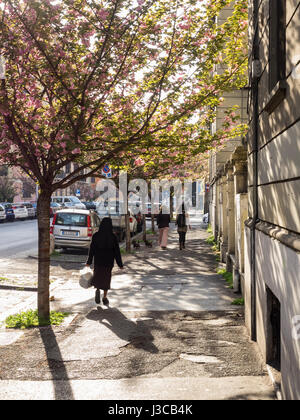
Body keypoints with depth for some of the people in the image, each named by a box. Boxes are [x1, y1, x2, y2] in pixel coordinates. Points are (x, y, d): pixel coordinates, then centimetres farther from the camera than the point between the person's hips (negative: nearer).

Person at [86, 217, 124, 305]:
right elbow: (117, 251, -8)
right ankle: (105, 297, 15)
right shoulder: (113, 236, -10)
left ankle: (97, 289, -9)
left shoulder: (96, 235, -8)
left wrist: (89, 261, 4)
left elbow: (92, 249, -6)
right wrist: (120, 264, -2)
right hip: (109, 261, 0)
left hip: (98, 260, 0)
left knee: (97, 275, 18)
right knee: (106, 277, 13)